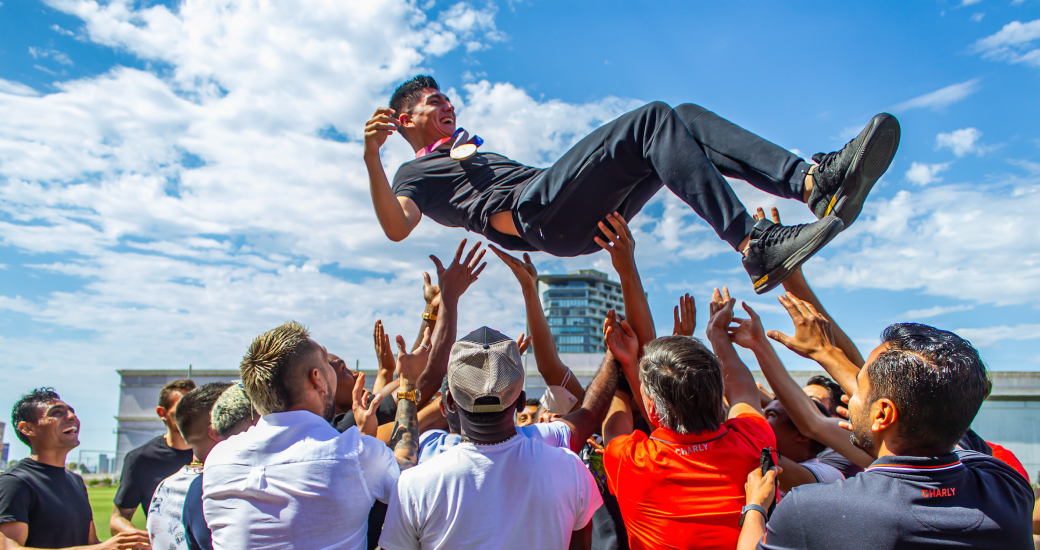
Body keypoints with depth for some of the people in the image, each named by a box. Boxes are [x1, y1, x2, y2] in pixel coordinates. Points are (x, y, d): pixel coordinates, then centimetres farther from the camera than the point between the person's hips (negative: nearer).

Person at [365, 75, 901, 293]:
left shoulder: (476, 153, 43)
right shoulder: (416, 173, 19)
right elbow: (396, 226, -2)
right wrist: (371, 157, -14)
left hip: (583, 216, 8)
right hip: (535, 212, -8)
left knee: (685, 118, -10)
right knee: (654, 117, -24)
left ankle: (814, 179, -27)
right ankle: (755, 245, -36)